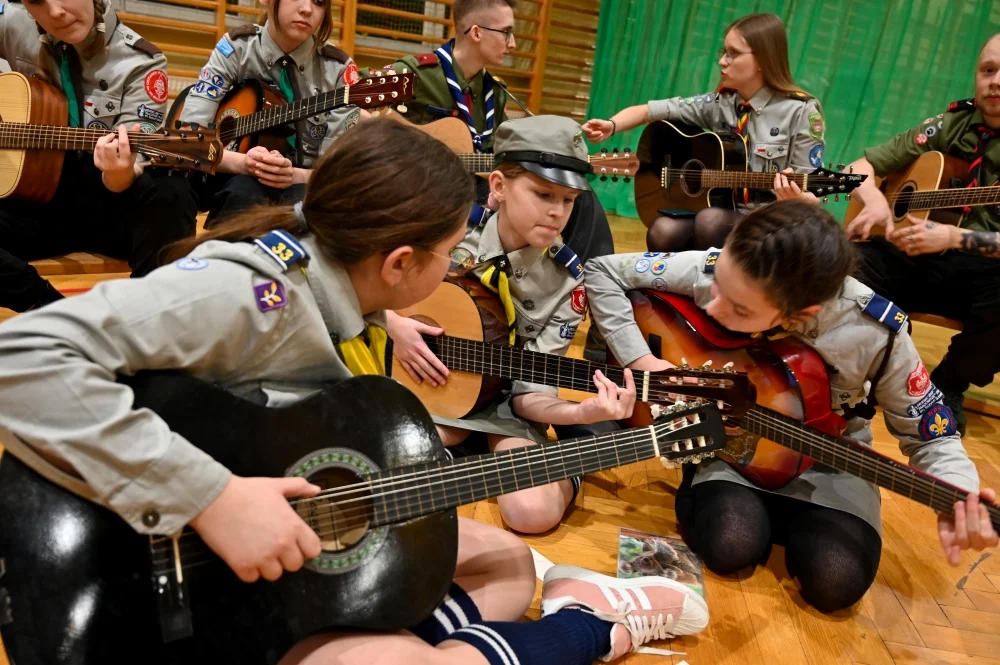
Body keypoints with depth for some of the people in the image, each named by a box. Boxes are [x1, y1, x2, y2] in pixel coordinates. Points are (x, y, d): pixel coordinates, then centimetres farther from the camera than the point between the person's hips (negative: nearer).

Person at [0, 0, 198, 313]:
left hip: (108, 204, -3)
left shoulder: (141, 64, -10)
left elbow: (132, 166, -16)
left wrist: (121, 176, -41)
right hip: (37, 198, 3)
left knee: (169, 194, -37)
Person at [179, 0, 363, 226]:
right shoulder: (236, 48, -7)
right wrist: (242, 163, -31)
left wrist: (295, 175, -31)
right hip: (237, 177, 0)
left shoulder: (338, 69, -8)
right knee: (245, 193, -34)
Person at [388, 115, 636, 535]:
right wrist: (391, 323, -18)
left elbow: (528, 386, -12)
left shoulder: (566, 282, -10)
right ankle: (462, 445, 3)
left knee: (535, 511, -25)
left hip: (503, 402, -1)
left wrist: (578, 412, -32)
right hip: (424, 384, 1)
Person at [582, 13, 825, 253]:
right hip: (724, 212, 4)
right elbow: (649, 111, 1)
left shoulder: (800, 112, -8)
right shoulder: (719, 103, 4)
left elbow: (810, 195, -8)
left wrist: (794, 197, -31)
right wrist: (611, 126, -18)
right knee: (663, 232, -26)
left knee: (711, 220, -35)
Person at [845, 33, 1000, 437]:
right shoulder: (950, 126, 7)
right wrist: (875, 200, -16)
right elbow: (860, 167, 6)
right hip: (915, 260, 2)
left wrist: (953, 238, -27)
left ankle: (946, 390, -7)